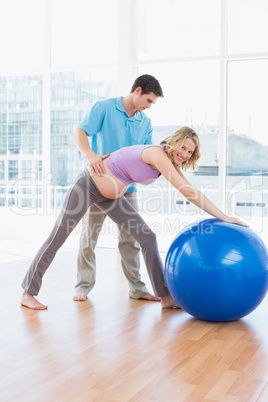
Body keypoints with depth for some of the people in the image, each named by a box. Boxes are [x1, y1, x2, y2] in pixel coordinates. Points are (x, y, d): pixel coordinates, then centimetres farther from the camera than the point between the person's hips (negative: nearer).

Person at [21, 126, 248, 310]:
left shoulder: (172, 162, -3)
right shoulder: (158, 154, -29)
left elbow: (191, 192, 1)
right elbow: (188, 192, -34)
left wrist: (221, 218, -6)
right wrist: (224, 218, -32)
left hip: (110, 196, 9)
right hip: (88, 185, -8)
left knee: (148, 238, -1)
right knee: (57, 239, 2)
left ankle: (165, 297, 5)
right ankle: (28, 293, 17)